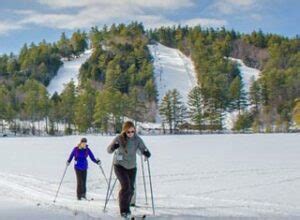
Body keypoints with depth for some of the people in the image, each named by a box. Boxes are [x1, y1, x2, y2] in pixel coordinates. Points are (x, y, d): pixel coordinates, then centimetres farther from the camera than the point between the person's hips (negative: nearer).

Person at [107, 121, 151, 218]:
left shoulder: (137, 139, -12)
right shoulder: (119, 138, -18)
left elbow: (143, 149, -11)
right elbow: (109, 150, -15)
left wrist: (146, 153, -35)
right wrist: (113, 147, -38)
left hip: (132, 167, 3)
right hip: (120, 166, -3)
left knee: (131, 188, 10)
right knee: (125, 185, -19)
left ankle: (127, 207, 35)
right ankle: (123, 210, -9)